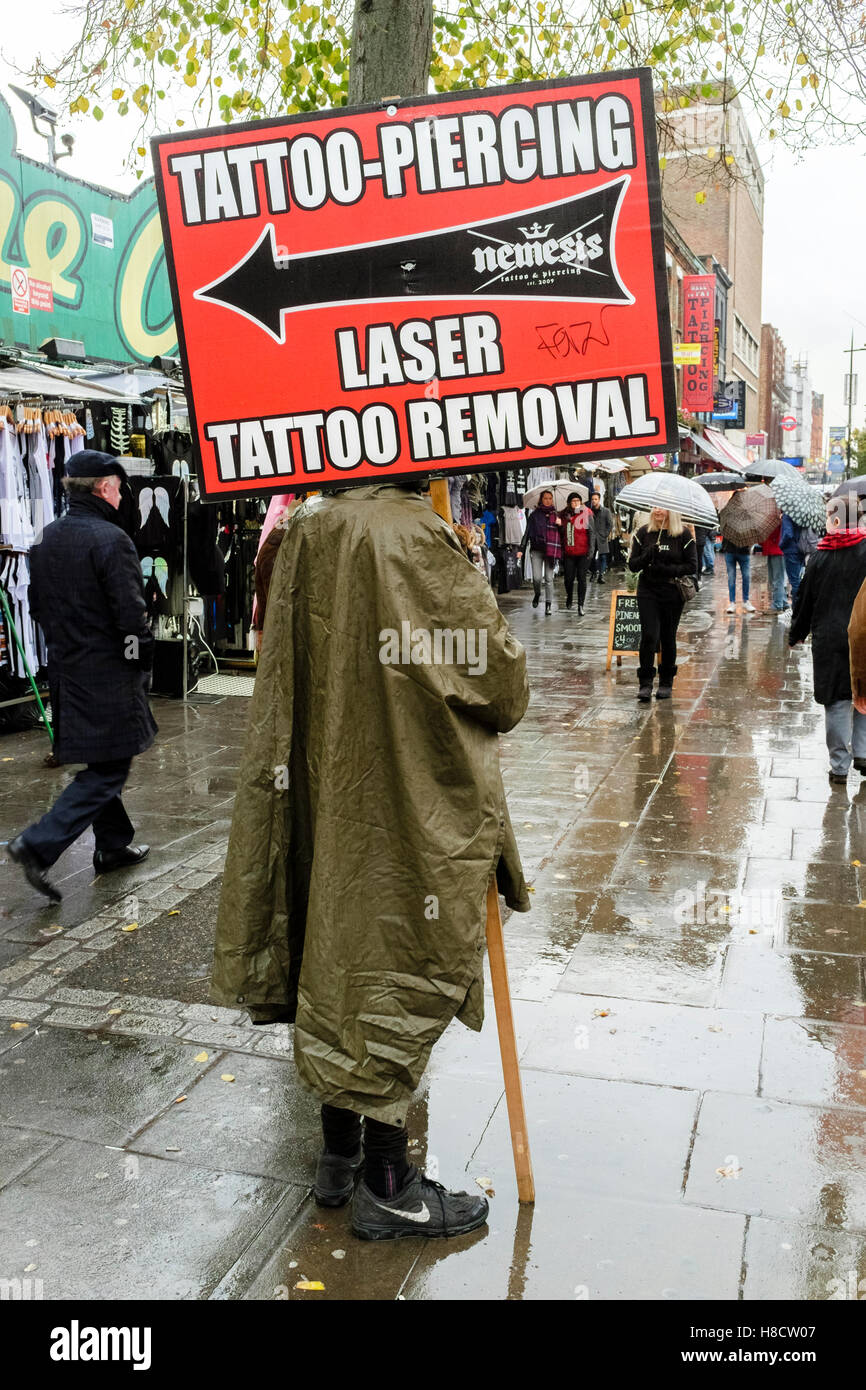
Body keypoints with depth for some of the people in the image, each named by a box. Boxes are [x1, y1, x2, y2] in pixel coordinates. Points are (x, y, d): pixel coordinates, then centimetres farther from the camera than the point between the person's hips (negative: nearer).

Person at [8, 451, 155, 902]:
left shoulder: (46, 539, 9)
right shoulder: (110, 539, -17)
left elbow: (37, 605, 15)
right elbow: (130, 614, -19)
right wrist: (143, 663, -7)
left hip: (66, 669, 9)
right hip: (108, 673, -9)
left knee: (102, 763, 19)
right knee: (108, 768, -1)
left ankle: (114, 846, 29)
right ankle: (39, 845, -9)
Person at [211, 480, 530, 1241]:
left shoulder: (308, 532, 6)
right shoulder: (416, 538, -17)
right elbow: (500, 679, -12)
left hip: (318, 790, 8)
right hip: (408, 807, -7)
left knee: (337, 953, 17)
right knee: (399, 973, 4)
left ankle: (340, 1151, 33)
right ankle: (387, 1186, 19)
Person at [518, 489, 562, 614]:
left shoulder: (556, 515, 11)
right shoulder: (534, 515, 7)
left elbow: (562, 534, 14)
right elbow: (527, 533, 7)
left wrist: (560, 525, -7)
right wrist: (521, 549, 0)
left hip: (551, 551, 1)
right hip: (536, 550, -1)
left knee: (549, 578, -4)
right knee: (536, 577, -8)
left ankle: (548, 605, 1)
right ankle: (537, 594, 23)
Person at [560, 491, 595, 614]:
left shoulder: (587, 514, -2)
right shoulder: (565, 515, 9)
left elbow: (592, 532, -3)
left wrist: (590, 549, -10)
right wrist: (561, 548, 11)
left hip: (583, 553, -3)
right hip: (568, 553, 3)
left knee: (582, 578, -3)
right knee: (568, 578, 6)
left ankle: (580, 606, 0)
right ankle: (569, 597, 35)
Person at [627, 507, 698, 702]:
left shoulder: (683, 534, -1)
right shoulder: (643, 533, 4)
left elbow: (692, 566, -4)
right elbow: (632, 565, 3)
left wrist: (667, 569, -17)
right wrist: (647, 556, -17)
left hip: (672, 593, 0)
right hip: (647, 592, 0)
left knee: (668, 638, 7)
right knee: (649, 635, -11)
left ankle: (666, 683, 21)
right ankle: (645, 684, -7)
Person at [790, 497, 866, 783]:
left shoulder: (820, 558, -6)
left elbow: (805, 600, 2)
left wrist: (796, 635, 15)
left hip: (830, 640, -1)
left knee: (836, 702, 5)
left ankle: (839, 765, 8)